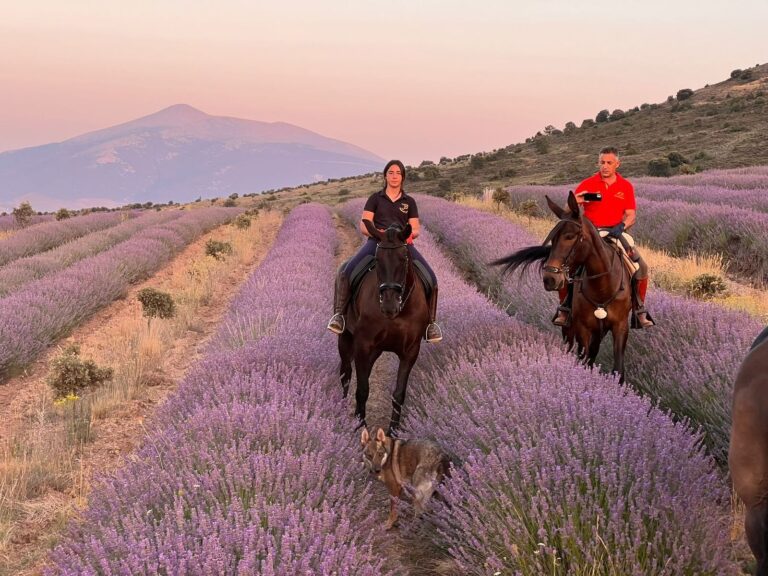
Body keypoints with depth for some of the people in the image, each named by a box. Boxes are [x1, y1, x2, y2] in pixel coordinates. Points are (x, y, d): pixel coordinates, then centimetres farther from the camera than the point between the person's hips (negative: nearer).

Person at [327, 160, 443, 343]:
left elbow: (416, 228, 12)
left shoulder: (409, 202, 19)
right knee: (346, 272, -28)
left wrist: (409, 233, -14)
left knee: (431, 278, -19)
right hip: (376, 241, -1)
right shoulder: (375, 198, 15)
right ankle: (339, 314, -16)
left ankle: (431, 322, -6)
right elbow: (364, 225, 7)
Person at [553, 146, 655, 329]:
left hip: (615, 233, 1)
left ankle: (640, 310, 4)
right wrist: (577, 200, -24)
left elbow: (631, 215, 1)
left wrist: (621, 226, -21)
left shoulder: (626, 186, 4)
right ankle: (565, 309, -2)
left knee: (641, 266, -13)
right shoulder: (588, 184, 0)